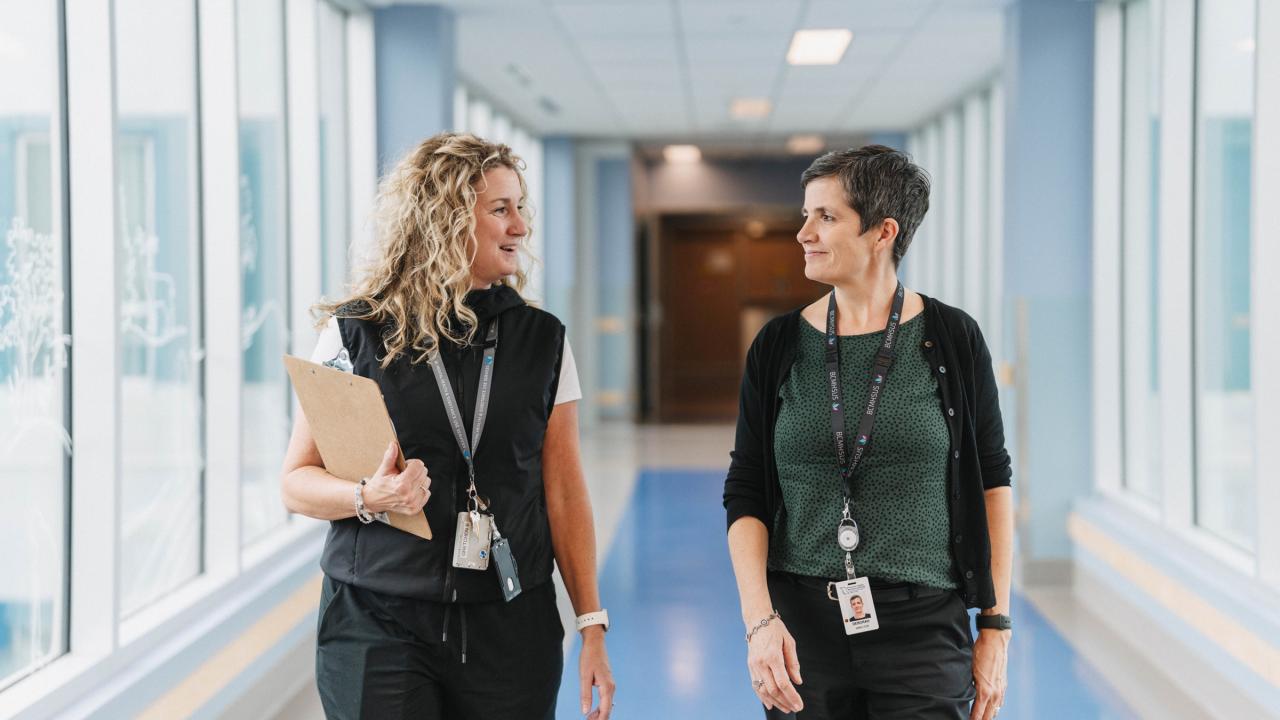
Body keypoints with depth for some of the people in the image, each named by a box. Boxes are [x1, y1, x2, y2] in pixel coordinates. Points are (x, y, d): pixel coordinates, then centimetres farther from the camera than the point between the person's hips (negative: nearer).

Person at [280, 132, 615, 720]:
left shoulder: (542, 341, 6)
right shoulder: (355, 334, -1)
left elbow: (564, 492, 6)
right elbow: (296, 482, 2)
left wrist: (592, 625, 2)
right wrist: (369, 498, -19)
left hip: (509, 627, 2)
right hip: (379, 623, -2)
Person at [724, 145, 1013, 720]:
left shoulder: (952, 340, -2)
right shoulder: (779, 347, 2)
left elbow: (992, 482, 3)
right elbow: (745, 496, 3)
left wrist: (996, 627, 0)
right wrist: (759, 621, -10)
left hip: (924, 628, -1)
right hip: (802, 625, 2)